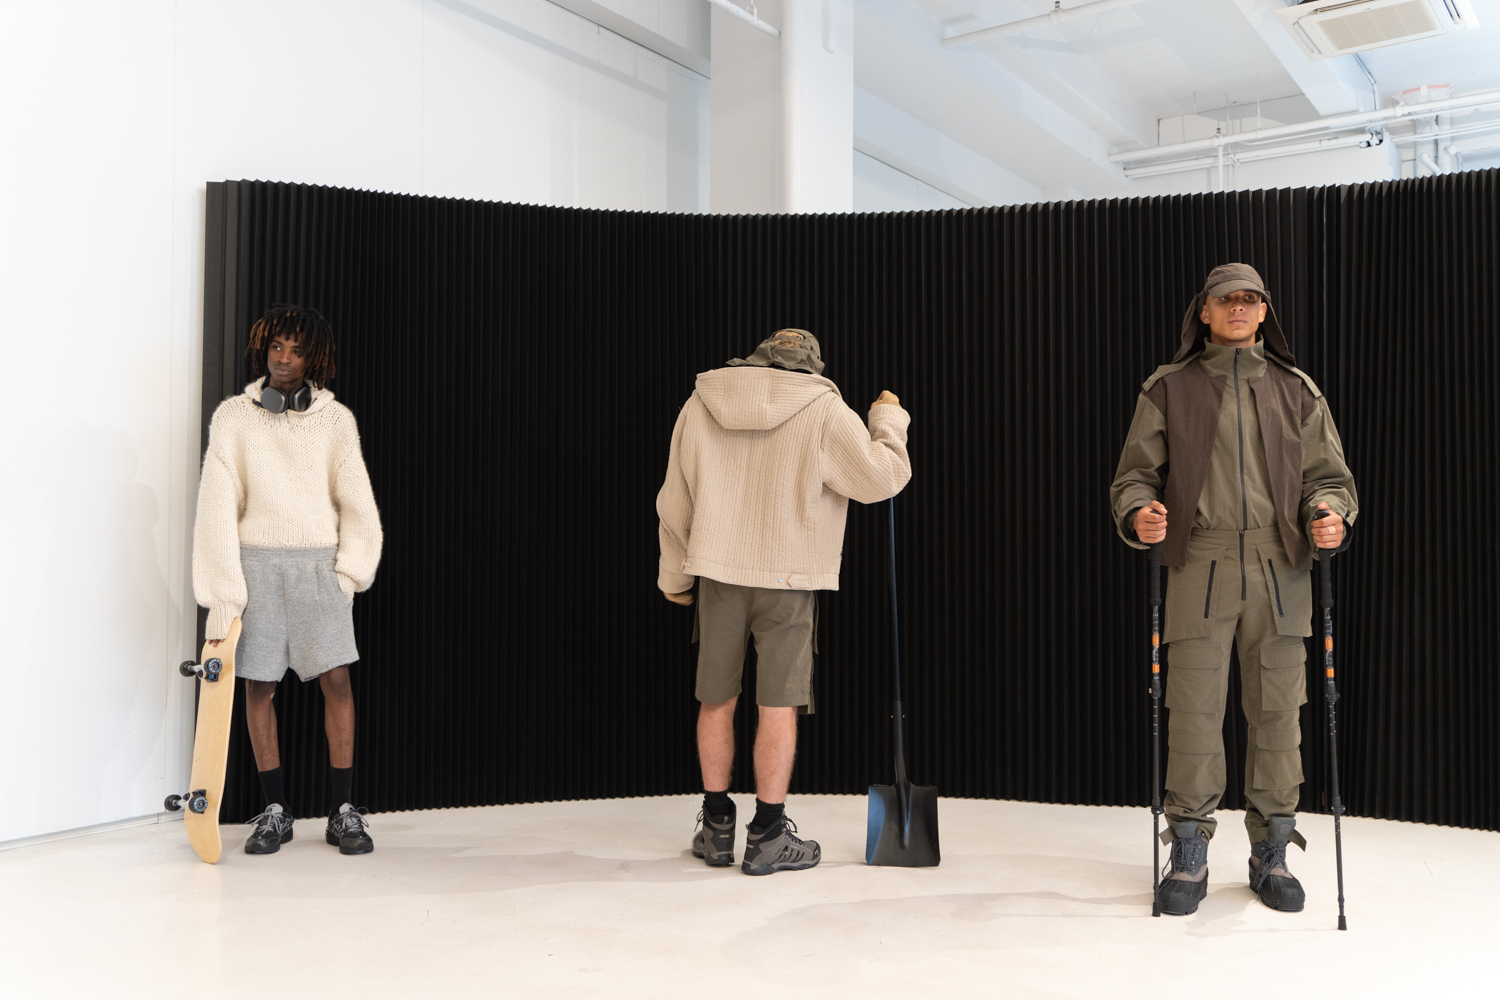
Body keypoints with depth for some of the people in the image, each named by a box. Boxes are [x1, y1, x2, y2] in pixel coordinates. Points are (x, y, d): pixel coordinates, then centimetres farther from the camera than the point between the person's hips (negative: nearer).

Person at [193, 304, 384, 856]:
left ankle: (344, 811, 6)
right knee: (258, 684, 3)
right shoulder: (233, 416, 1)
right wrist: (222, 594, -8)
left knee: (336, 679, -4)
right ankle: (275, 811, 15)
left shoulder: (335, 418, 4)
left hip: (319, 562, 0)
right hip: (256, 561, 0)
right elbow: (217, 507, -3)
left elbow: (357, 502, 5)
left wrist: (349, 571, -4)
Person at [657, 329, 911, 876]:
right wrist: (889, 420, 12)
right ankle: (768, 836, 9)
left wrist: (674, 576, 19)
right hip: (788, 577, -3)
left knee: (716, 699, 13)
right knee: (778, 705, 3)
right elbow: (880, 479, -5)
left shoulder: (700, 405, 7)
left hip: (718, 570, 3)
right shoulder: (824, 411, -5)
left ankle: (716, 827, 22)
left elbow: (675, 502, 9)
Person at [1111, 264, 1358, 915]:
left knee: (1277, 711, 5)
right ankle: (1189, 854, 10)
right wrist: (1137, 513, -13)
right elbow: (1136, 472, 8)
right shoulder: (1169, 389, 11)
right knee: (1194, 713, -4)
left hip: (1280, 567, 2)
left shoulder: (1296, 390, 16)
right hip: (1200, 564, -2)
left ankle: (1271, 850, 19)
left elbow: (1328, 472, 14)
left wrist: (1331, 516, -7)